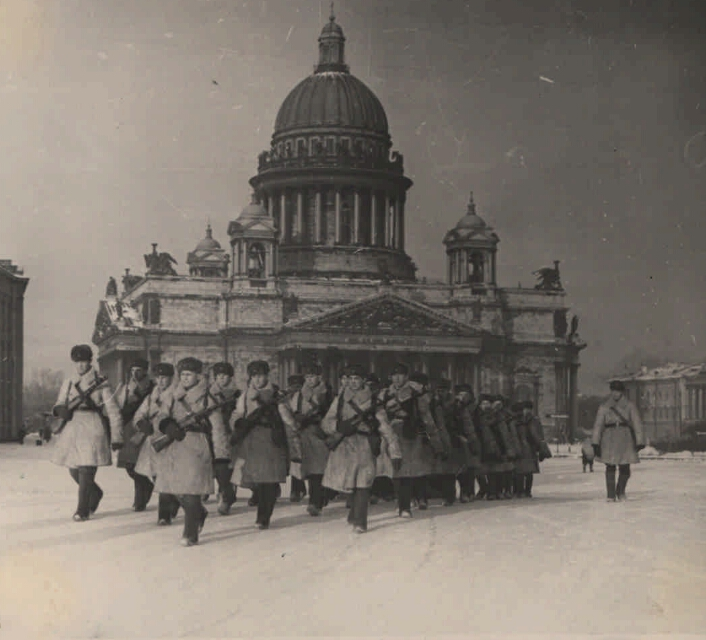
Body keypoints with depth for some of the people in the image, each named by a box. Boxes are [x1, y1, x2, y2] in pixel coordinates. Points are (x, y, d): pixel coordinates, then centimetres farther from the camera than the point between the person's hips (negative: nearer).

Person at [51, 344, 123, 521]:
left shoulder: (100, 383, -1)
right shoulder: (68, 383, 12)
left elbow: (113, 411, -2)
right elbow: (59, 405, 13)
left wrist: (116, 438, -7)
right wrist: (60, 409, -13)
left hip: (92, 428, -5)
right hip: (72, 429, 5)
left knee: (86, 470, -10)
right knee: (74, 470, 9)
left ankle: (82, 510, 1)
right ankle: (96, 494, 36)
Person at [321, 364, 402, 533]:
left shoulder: (372, 403, 11)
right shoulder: (340, 400, 16)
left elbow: (386, 429, 7)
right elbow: (326, 423, 11)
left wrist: (395, 453, -2)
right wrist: (339, 426, -12)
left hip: (365, 445, -1)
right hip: (343, 444, 1)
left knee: (363, 483, -14)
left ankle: (359, 521, -8)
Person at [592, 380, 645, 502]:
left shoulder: (629, 406, 8)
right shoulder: (604, 407, 9)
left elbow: (637, 424, 3)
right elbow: (598, 425, 3)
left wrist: (639, 441, -6)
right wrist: (595, 443, -6)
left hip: (625, 439, 0)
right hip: (609, 440, 0)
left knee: (625, 469, -2)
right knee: (610, 468, -3)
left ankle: (620, 492, 23)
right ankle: (611, 496, 2)